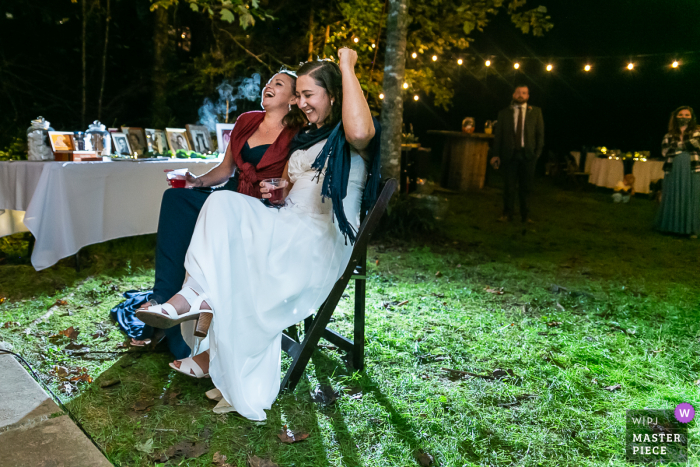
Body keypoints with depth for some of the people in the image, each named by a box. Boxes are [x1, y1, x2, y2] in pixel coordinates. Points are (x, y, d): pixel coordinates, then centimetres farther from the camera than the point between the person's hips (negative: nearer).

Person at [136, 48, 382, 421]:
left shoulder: (347, 137, -4)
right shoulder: (305, 138, 24)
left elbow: (360, 132, -33)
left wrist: (347, 67, -20)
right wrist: (277, 188, 6)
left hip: (323, 241, -7)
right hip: (286, 228, 8)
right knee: (223, 203, -19)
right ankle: (196, 293, -31)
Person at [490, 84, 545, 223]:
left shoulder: (536, 112, 9)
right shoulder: (504, 113, 8)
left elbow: (540, 133, 6)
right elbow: (498, 135, 6)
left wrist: (538, 152, -4)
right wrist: (496, 154, -2)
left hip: (528, 154, 0)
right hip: (510, 154, 0)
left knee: (526, 186, 5)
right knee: (509, 186, 3)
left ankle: (525, 215, 14)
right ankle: (508, 214, 13)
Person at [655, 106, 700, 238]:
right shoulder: (669, 136, 13)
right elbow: (665, 151, -3)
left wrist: (677, 146, -7)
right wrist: (686, 145, -8)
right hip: (673, 171, 2)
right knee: (672, 200, 3)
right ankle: (671, 226, 10)